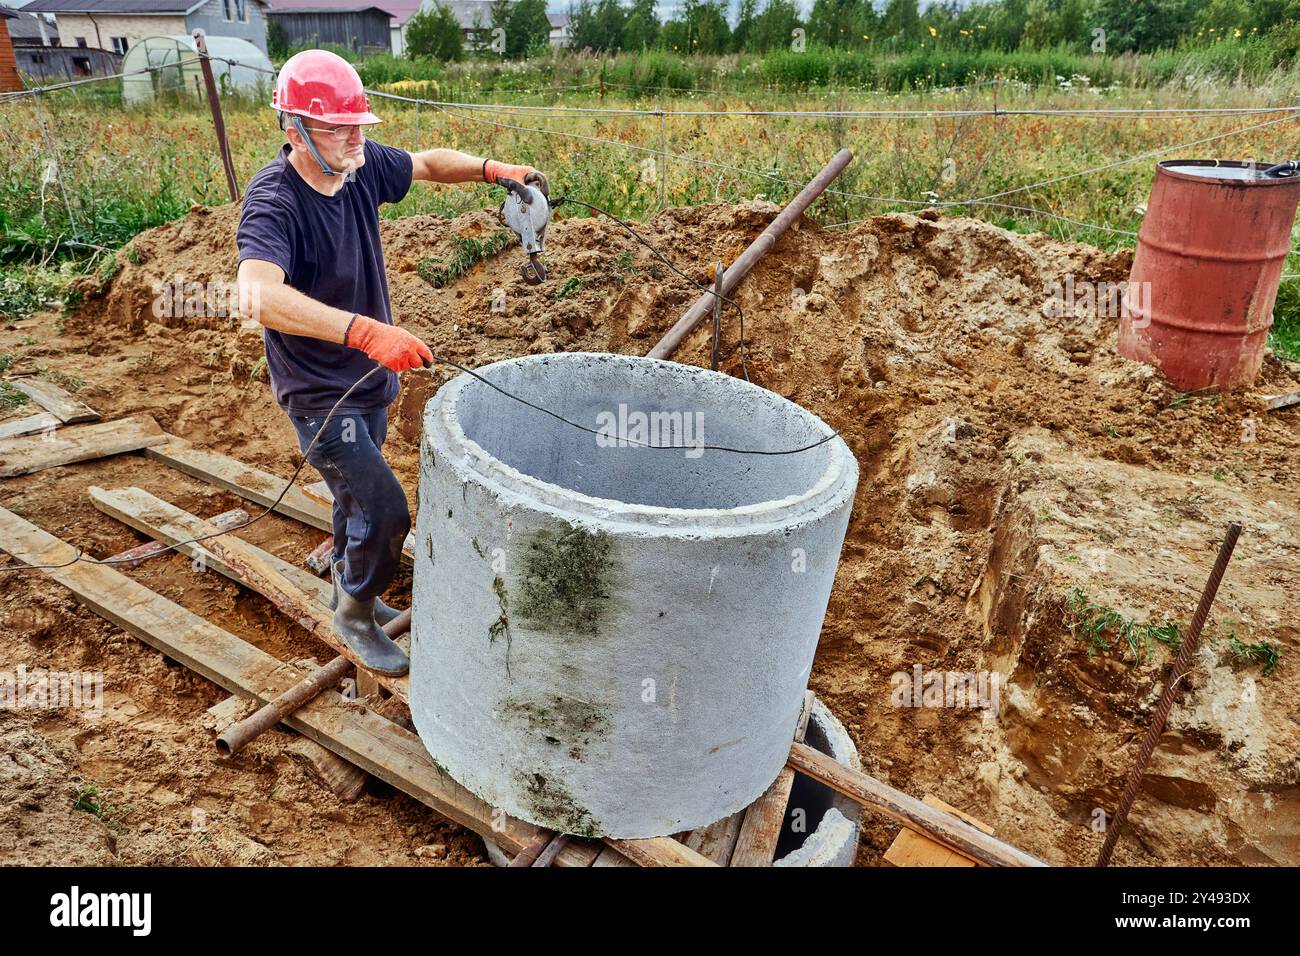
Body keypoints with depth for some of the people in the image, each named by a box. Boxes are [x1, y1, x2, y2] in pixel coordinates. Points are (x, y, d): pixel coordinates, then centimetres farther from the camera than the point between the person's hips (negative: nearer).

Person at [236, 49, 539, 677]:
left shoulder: (362, 165, -8)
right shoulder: (273, 202, -28)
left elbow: (428, 163, 11)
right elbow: (257, 296, -46)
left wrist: (492, 170, -6)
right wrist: (365, 331, -56)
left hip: (369, 378, 8)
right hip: (318, 392, -8)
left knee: (359, 495, 24)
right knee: (385, 511, -10)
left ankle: (346, 588, 50)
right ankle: (355, 618, 18)